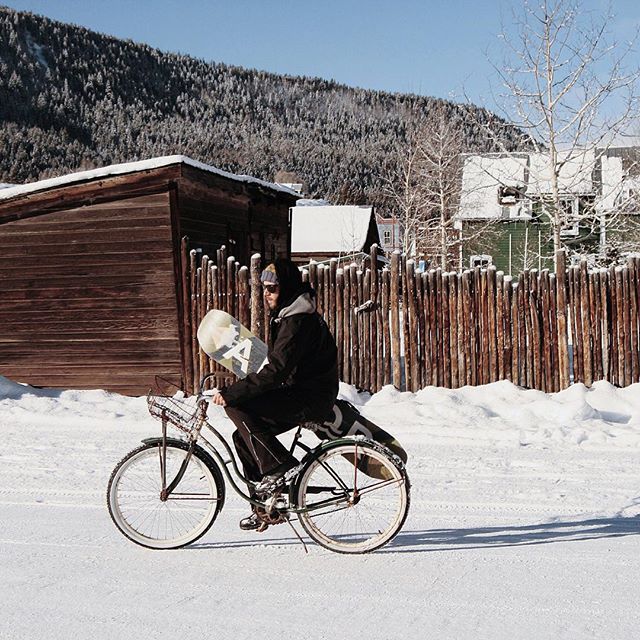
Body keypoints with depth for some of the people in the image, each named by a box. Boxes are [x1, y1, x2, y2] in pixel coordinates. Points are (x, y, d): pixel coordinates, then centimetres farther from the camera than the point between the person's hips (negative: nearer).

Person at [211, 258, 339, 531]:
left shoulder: (298, 320, -19)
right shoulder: (286, 314, 14)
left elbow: (275, 370, -28)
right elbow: (277, 366, 23)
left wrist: (231, 393, -27)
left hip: (311, 398, -10)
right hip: (299, 393, 10)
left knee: (237, 406, -20)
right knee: (244, 437, 6)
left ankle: (280, 468, -14)